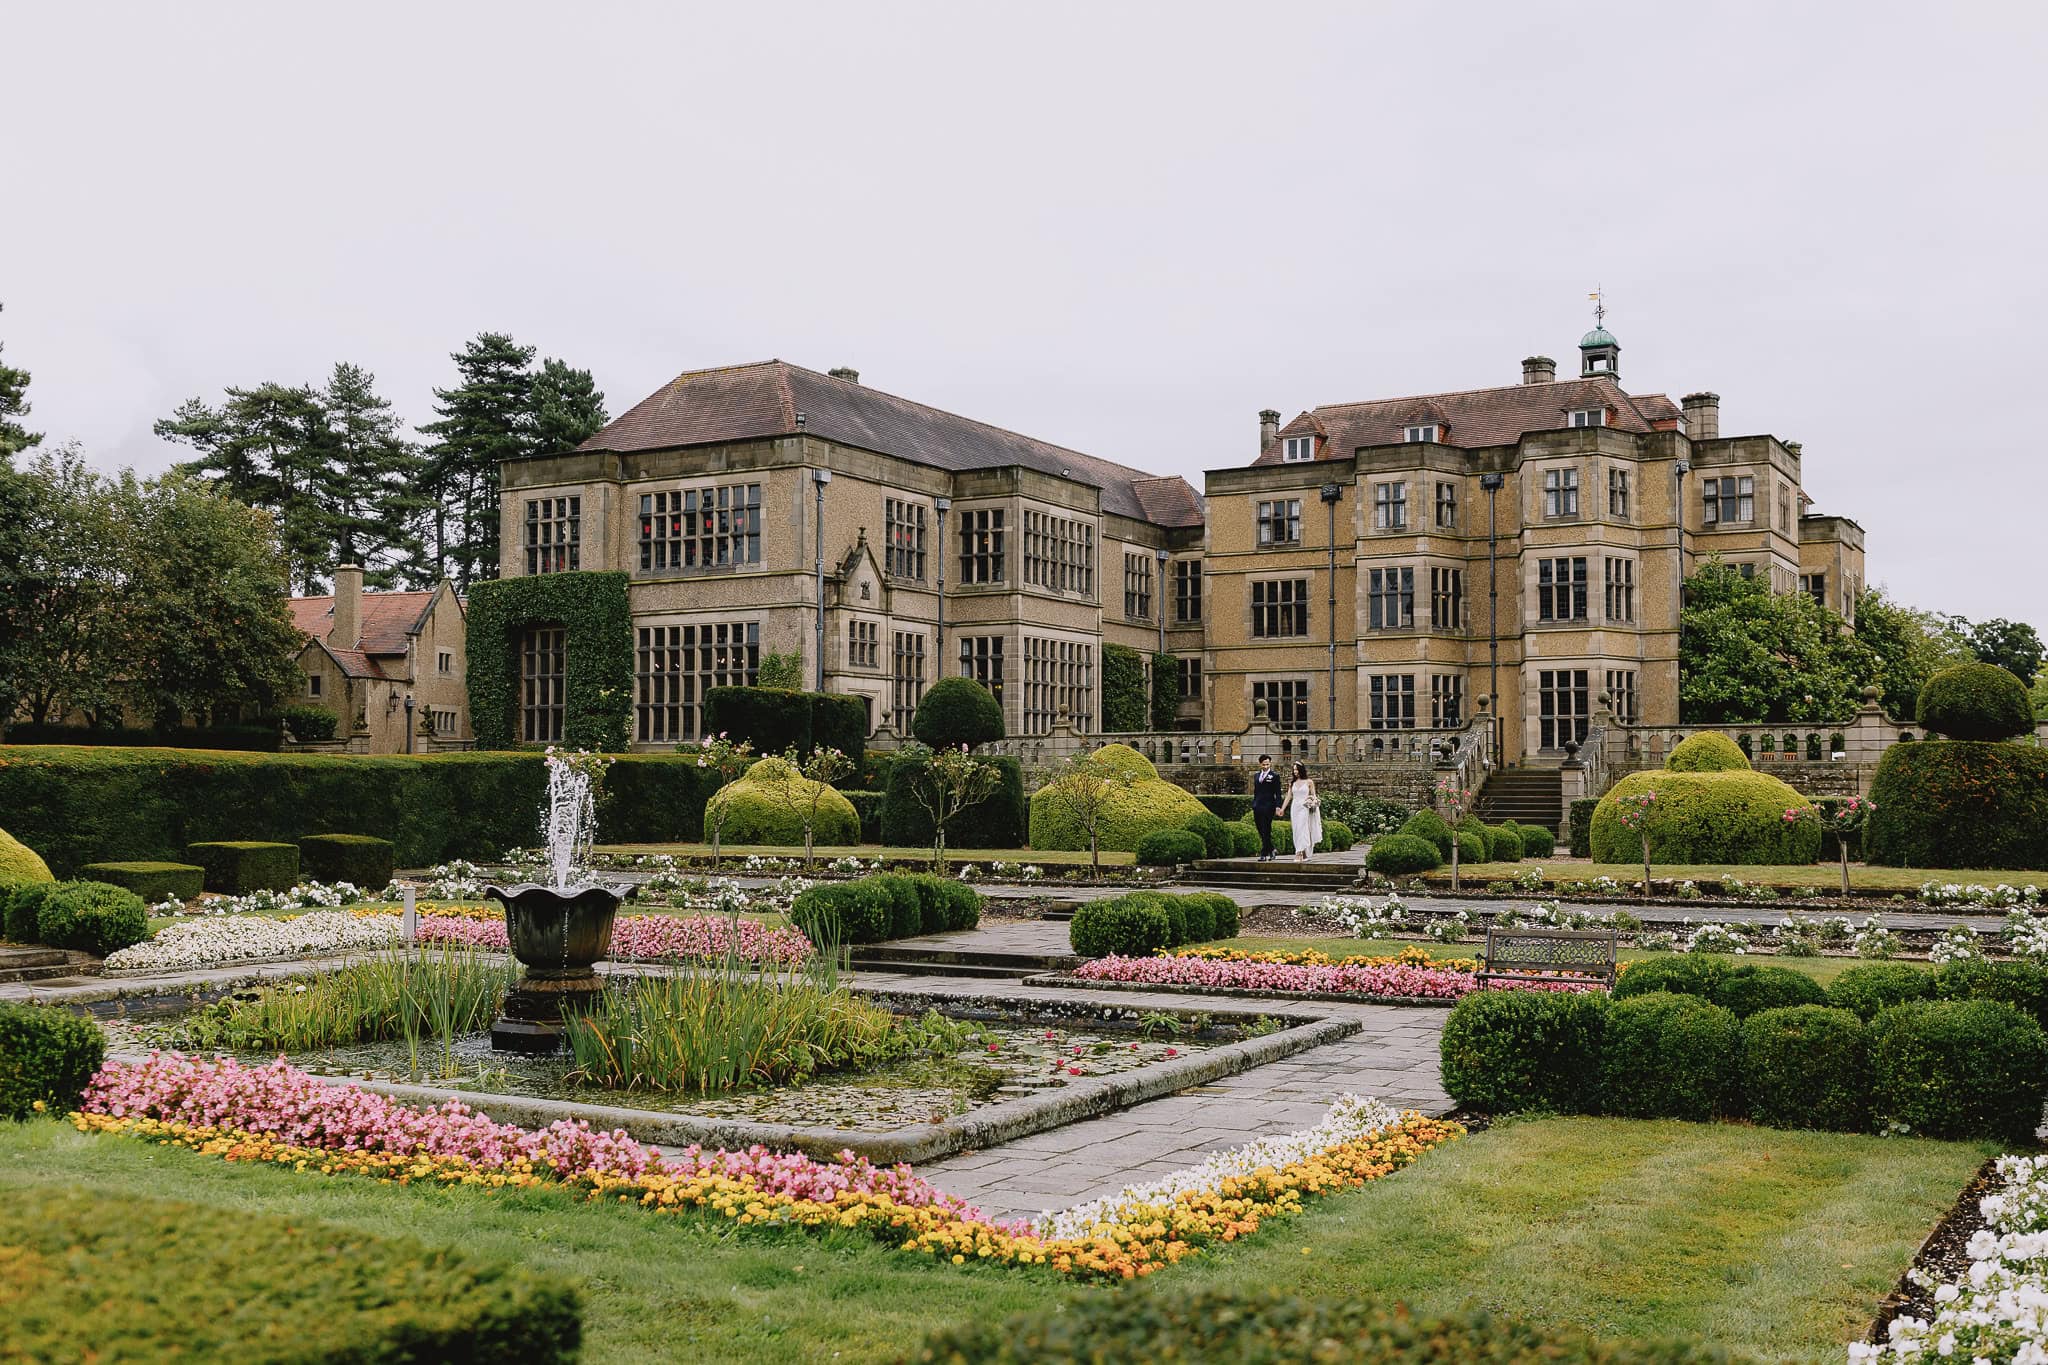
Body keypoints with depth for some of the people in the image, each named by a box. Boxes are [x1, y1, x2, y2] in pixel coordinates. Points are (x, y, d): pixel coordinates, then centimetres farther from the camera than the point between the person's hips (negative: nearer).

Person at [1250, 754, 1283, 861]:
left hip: (1268, 806, -6)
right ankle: (1271, 850, 22)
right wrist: (1253, 805, 16)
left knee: (1266, 831, -6)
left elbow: (1278, 793, -4)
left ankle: (1264, 854, -5)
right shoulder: (1256, 775, 17)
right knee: (1261, 832, 7)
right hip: (1257, 807, 6)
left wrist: (1278, 806, -14)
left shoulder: (1274, 776, 0)